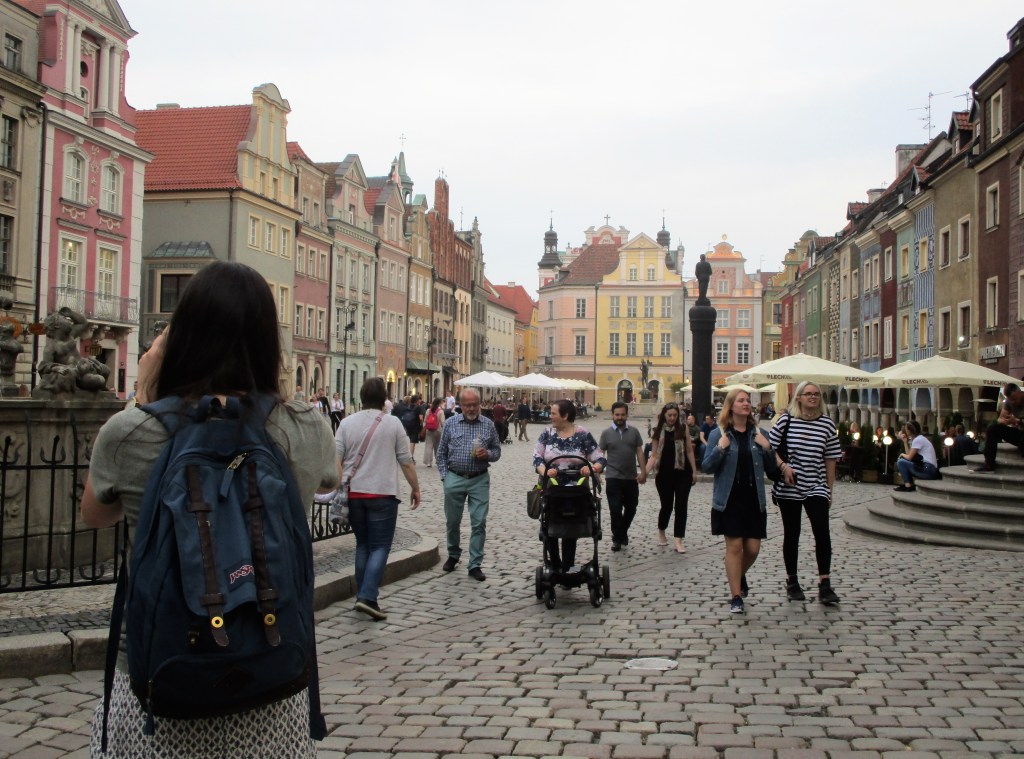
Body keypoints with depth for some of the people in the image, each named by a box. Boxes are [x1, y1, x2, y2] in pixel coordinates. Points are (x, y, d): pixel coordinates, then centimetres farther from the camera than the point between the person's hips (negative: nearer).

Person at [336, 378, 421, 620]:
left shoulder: (347, 423, 2)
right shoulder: (393, 423, -4)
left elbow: (336, 459, 0)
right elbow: (406, 462, -1)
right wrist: (415, 489, 10)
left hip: (353, 493, 4)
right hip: (382, 493, -3)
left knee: (362, 544, 17)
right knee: (380, 547, 0)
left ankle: (362, 596, 19)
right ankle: (367, 597, -12)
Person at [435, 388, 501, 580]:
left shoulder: (488, 425, 3)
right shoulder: (451, 423, 3)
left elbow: (497, 451, 10)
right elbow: (441, 452, 8)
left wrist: (487, 454, -12)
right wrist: (444, 476, 0)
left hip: (479, 480, 0)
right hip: (454, 479, 1)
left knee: (479, 523, -3)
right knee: (452, 521, 11)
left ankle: (475, 565, 4)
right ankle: (453, 555, 34)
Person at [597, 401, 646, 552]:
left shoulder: (634, 432, 4)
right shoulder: (606, 433, -1)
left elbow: (639, 452, 6)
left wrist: (643, 471, -1)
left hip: (631, 477, 2)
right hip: (613, 478, -2)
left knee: (631, 508, 11)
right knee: (615, 509, -2)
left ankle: (622, 532, 33)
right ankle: (617, 538, 13)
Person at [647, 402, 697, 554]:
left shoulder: (683, 430, 0)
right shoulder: (657, 432, 0)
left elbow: (689, 451, 3)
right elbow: (654, 455, -1)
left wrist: (694, 471, 1)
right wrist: (645, 471, -13)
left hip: (682, 474, 0)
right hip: (664, 474, 0)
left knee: (681, 506, -3)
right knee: (666, 505, 8)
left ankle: (678, 541, 1)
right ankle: (661, 533, 35)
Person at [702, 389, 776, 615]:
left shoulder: (758, 433, 6)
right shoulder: (719, 434, -3)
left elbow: (771, 468, 8)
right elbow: (707, 467, -5)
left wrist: (767, 448, -10)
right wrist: (720, 449, -21)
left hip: (754, 499, 3)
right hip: (729, 500, -3)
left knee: (753, 548, 5)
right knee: (734, 546, -2)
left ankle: (739, 575, 37)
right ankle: (736, 597, 9)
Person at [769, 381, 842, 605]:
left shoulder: (827, 424, 3)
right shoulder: (786, 419, -2)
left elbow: (830, 459, 7)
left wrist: (829, 489, 6)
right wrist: (783, 465, -15)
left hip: (816, 488, 1)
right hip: (788, 488, -1)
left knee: (822, 533, -11)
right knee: (791, 534, 8)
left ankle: (824, 585, -7)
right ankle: (792, 582, 21)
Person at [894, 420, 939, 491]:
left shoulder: (918, 440, -11)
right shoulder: (920, 438, 18)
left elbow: (909, 457, -12)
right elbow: (909, 454, 13)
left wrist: (902, 454, 8)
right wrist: (905, 441, 9)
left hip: (929, 470, -10)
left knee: (900, 462, -11)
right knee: (903, 461, 19)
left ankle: (908, 485, -7)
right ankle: (910, 484, 12)